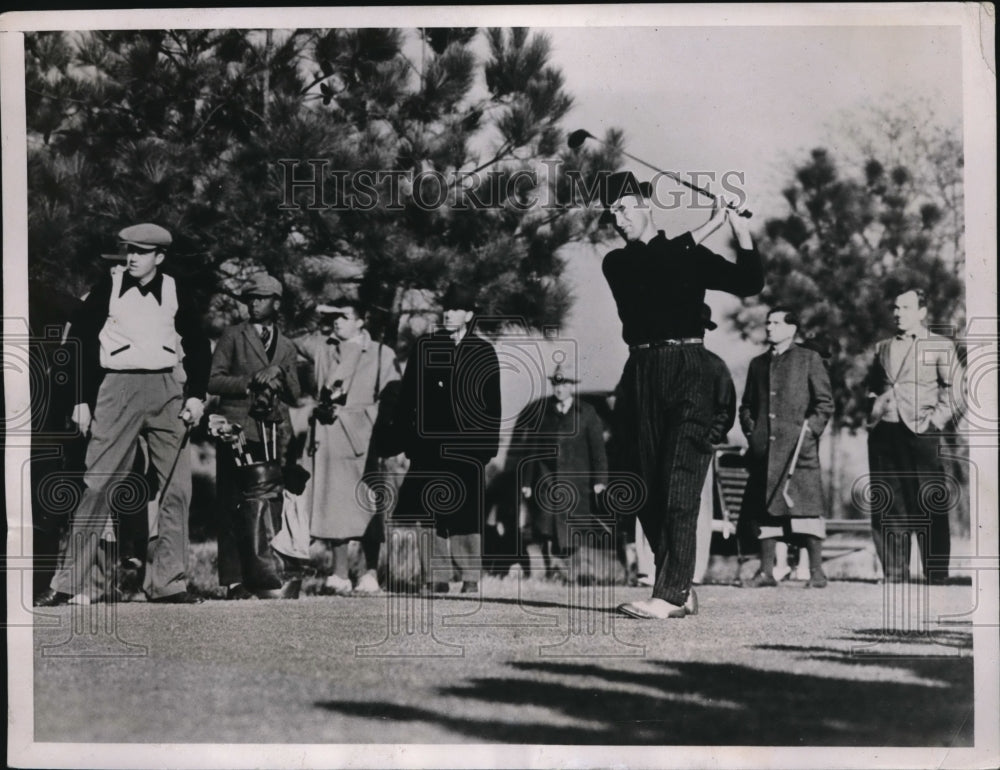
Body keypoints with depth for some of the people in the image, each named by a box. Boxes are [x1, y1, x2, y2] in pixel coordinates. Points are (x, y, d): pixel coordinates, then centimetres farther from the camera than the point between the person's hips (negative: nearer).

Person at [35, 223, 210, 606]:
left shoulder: (174, 293, 5)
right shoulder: (108, 287, 0)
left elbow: (198, 346, 14)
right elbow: (80, 340, 2)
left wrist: (196, 395, 3)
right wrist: (82, 400, -3)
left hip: (167, 391, 3)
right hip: (117, 388, -3)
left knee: (177, 487, 1)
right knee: (97, 485, -6)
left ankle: (167, 582, 10)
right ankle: (66, 582, -2)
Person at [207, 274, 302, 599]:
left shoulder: (287, 348, 18)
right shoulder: (233, 337, 7)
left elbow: (295, 396, 14)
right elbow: (213, 381, 0)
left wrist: (281, 375, -5)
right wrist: (250, 381, -12)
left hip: (272, 434, 4)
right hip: (237, 429, -4)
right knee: (232, 508, -6)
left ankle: (258, 576, 7)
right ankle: (234, 581, -6)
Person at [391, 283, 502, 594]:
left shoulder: (483, 353, 4)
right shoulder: (424, 347, 8)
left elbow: (493, 404, 4)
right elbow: (406, 396, 9)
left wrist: (489, 445, -2)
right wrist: (405, 437, 2)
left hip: (467, 447, -2)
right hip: (429, 445, 2)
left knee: (466, 513, -1)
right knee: (428, 512, -1)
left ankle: (471, 578, 7)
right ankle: (435, 578, 5)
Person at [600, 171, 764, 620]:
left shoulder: (690, 256, 11)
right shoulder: (618, 263, 13)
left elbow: (748, 283, 5)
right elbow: (655, 262, -7)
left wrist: (741, 230, -5)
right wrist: (710, 226, -6)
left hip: (687, 369, -3)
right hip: (640, 375, 3)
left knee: (678, 486, -13)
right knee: (647, 489, 2)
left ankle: (671, 594, -18)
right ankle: (681, 586, 12)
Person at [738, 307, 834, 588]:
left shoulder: (809, 359, 6)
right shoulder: (758, 364, 20)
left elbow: (825, 403, 3)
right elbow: (746, 404, 23)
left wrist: (810, 428, -8)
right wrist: (751, 431, 8)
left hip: (800, 449, -5)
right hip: (764, 449, 5)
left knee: (806, 507, -8)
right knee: (765, 509, 4)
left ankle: (816, 572, -4)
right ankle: (766, 571, 9)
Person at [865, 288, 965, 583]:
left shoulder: (940, 346, 2)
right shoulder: (883, 348, 18)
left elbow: (957, 390, -5)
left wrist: (936, 420, -11)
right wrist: (874, 407, 10)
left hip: (920, 436, -5)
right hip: (883, 435, 5)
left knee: (930, 511, -5)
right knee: (886, 511, 5)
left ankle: (937, 580, 0)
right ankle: (894, 579, 11)